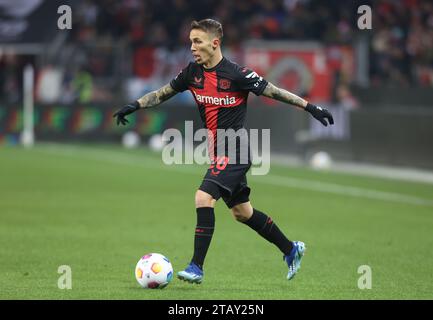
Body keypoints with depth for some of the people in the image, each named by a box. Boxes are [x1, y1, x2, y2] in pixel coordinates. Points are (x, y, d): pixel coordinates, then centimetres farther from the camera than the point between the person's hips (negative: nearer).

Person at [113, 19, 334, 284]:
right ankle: (291, 250, 34)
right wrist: (134, 106, 7)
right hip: (218, 152, 8)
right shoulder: (193, 72, 3)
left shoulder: (236, 74, -16)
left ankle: (196, 268, -19)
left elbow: (274, 92, -10)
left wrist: (310, 107, -12)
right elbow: (163, 94, 16)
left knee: (203, 198, -22)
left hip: (234, 150, -8)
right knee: (242, 212, 16)